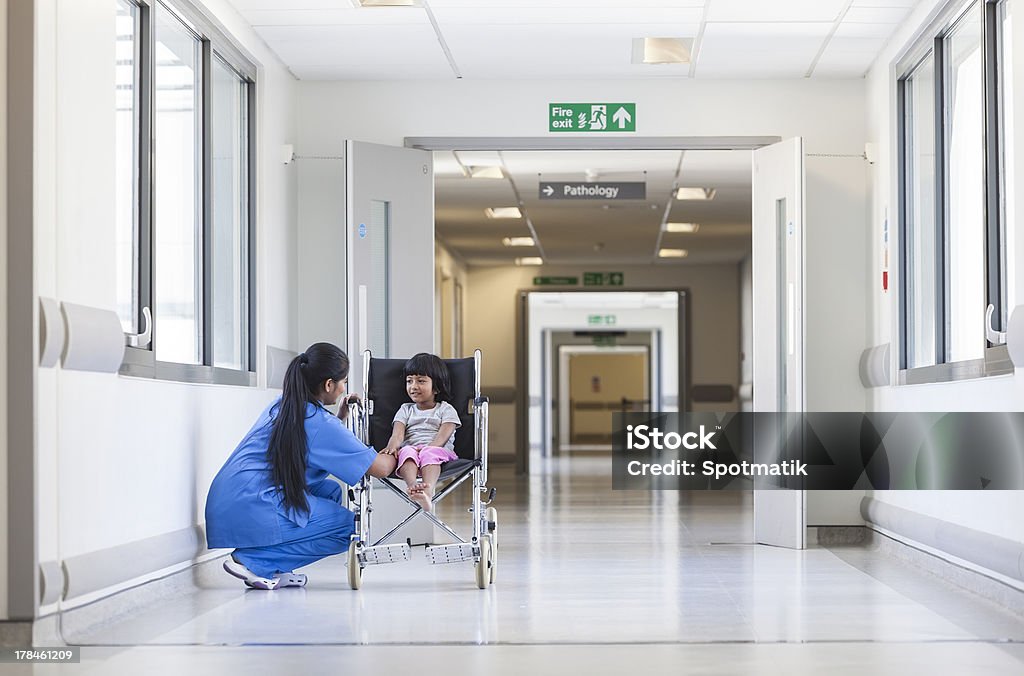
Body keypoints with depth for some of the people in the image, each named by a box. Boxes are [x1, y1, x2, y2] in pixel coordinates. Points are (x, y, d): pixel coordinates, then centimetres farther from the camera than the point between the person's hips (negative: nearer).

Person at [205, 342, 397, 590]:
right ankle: (253, 561, -6)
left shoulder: (281, 405, 16)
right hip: (252, 509, -9)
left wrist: (341, 417, 25)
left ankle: (274, 570, 10)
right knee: (349, 527, -2)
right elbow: (381, 468, -7)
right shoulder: (320, 423, -10)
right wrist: (395, 455, 14)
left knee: (330, 491, 22)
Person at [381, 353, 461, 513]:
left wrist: (429, 447, -22)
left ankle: (427, 492, -64)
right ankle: (412, 486, -62)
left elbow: (443, 435, -2)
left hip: (440, 451, -2)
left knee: (430, 453, -37)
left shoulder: (446, 410, 16)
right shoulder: (406, 410, 25)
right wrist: (392, 446, -19)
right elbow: (398, 433, 5)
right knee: (407, 451, -33)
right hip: (411, 448, 2)